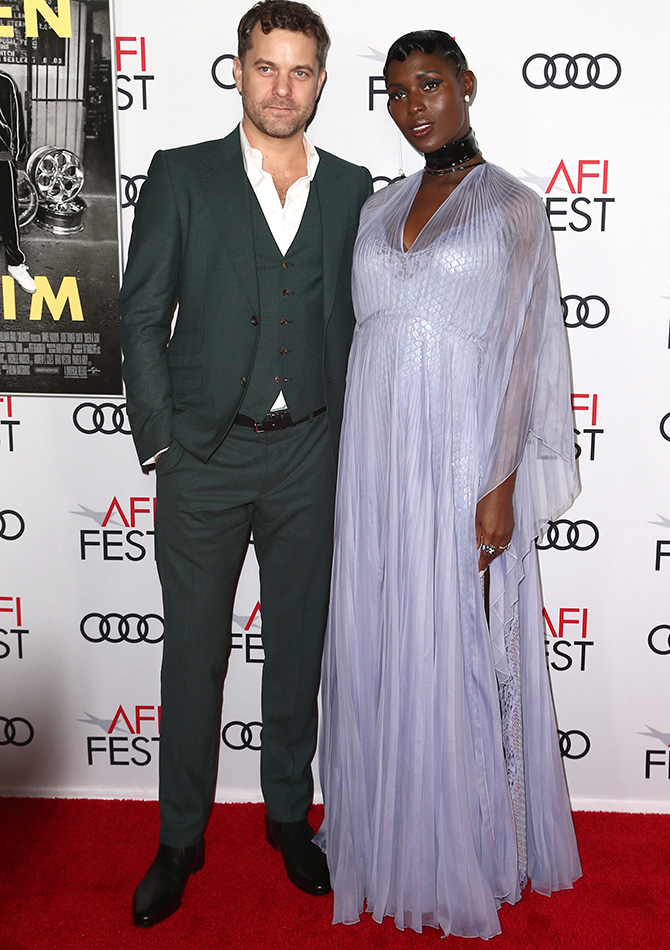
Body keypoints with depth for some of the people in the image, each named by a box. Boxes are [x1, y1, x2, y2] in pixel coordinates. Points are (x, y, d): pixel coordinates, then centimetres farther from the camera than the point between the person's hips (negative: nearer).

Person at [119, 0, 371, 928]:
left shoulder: (352, 188, 8)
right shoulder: (181, 175, 2)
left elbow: (360, 319, 10)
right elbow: (142, 314, 0)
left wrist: (351, 428, 3)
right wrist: (159, 437, -6)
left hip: (309, 452, 2)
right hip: (204, 451, -1)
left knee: (299, 642, 12)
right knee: (194, 647, 8)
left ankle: (289, 813, 33)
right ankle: (181, 838, 26)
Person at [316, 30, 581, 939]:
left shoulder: (513, 206, 0)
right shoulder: (381, 207, 15)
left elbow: (518, 350, -6)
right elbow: (365, 329, 14)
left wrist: (499, 486, -12)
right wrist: (354, 452, 9)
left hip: (461, 446, -5)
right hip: (376, 448, 5)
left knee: (460, 646, 3)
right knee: (379, 640, 10)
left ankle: (469, 845, 23)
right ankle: (389, 832, 28)